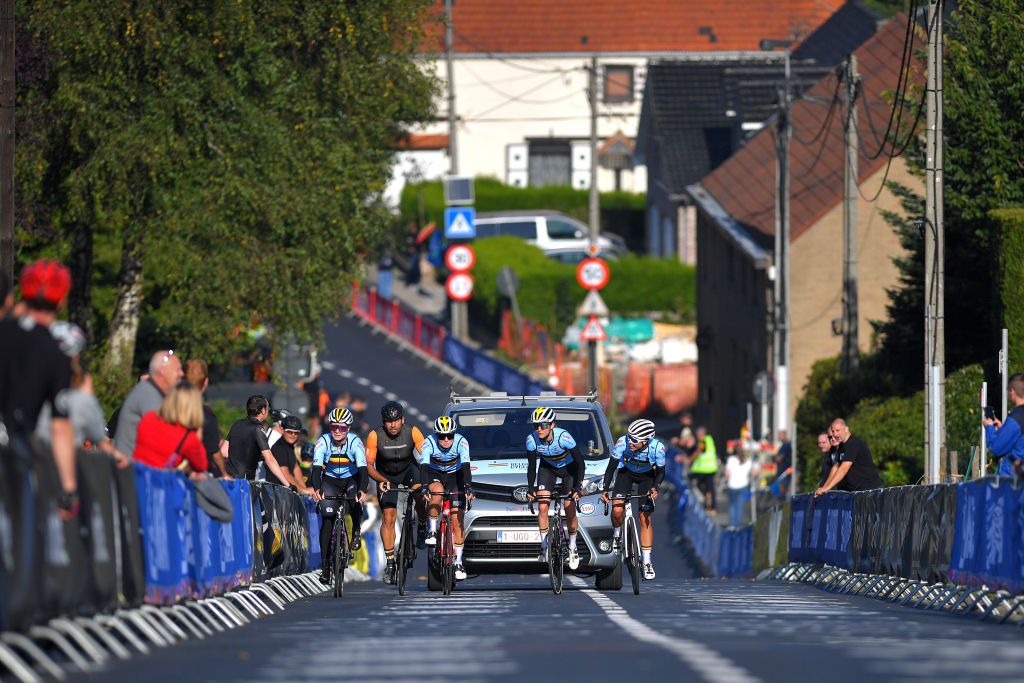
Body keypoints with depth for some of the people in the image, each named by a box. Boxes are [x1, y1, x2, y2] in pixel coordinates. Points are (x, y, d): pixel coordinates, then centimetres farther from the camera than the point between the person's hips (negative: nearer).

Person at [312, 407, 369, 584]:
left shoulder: (355, 442, -23)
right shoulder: (323, 442, -21)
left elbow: (362, 468, -33)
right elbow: (316, 467, -31)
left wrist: (362, 490, -51)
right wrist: (317, 489, -49)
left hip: (351, 479, -1)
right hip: (330, 481, 1)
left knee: (356, 499, -33)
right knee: (327, 520, -9)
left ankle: (356, 532, -5)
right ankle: (326, 565, -2)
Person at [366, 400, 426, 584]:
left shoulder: (412, 432, -25)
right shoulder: (375, 436, -26)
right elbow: (369, 466, -22)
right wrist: (381, 480, -41)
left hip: (409, 469, 0)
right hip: (385, 475, 0)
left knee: (419, 491, -32)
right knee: (388, 518, -8)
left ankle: (423, 526, -4)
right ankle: (390, 562, 2)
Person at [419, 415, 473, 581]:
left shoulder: (461, 442, -26)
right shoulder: (429, 442, -26)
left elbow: (466, 466, -36)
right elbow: (424, 466, -37)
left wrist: (468, 487, -51)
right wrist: (424, 486, -53)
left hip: (454, 476, 0)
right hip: (434, 474, 0)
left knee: (457, 519, -10)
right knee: (437, 492, -37)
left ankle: (458, 562, -4)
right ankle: (431, 531, -16)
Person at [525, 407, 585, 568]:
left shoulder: (563, 437, -36)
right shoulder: (531, 440, -27)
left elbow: (580, 462, -27)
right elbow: (531, 466, -11)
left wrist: (577, 487, -32)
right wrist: (530, 488, -19)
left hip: (569, 468, -3)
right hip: (547, 468, 3)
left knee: (570, 509, -8)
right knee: (542, 507, -11)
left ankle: (572, 548, 12)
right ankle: (544, 547, 2)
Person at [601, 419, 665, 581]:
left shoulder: (657, 448, -33)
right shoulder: (622, 443, -34)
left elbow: (660, 472, -19)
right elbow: (611, 468, -24)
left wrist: (655, 488, -37)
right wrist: (604, 490, -34)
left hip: (647, 476, -1)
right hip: (626, 472, 1)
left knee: (645, 518, -6)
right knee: (617, 510, -20)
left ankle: (647, 562, 1)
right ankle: (617, 535, 13)